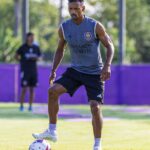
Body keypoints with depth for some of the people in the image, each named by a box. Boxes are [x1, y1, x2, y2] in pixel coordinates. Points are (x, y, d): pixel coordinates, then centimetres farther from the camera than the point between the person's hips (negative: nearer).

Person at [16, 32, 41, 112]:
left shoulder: (36, 48, 8)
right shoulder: (23, 47, -3)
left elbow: (39, 56, 19)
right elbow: (16, 56, 5)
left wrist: (36, 58, -3)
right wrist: (22, 62, -3)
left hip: (34, 70, 4)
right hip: (25, 70, -4)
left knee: (32, 89, 4)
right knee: (24, 89, -7)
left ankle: (30, 106, 10)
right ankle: (21, 106, 0)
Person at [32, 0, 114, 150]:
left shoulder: (95, 26, -15)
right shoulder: (64, 28, -4)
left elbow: (109, 46, -7)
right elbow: (60, 50, 11)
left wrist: (107, 66, -22)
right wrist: (54, 70, 1)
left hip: (95, 73, -4)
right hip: (75, 70, 4)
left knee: (95, 107, -13)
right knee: (53, 91, -16)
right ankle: (52, 131, -6)